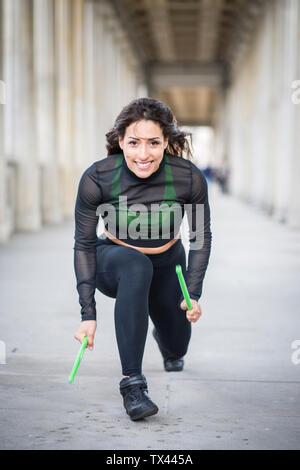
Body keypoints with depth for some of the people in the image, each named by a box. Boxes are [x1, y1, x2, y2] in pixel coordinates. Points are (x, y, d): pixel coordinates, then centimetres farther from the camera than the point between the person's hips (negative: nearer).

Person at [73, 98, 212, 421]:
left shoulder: (189, 178, -24)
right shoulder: (96, 179, -26)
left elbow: (201, 237, -9)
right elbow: (84, 245, -18)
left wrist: (194, 294, -19)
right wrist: (88, 313, -22)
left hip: (167, 264, 3)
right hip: (114, 261, -2)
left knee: (176, 347, 14)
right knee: (136, 266, -38)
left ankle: (165, 340, 57)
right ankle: (132, 383, -34)